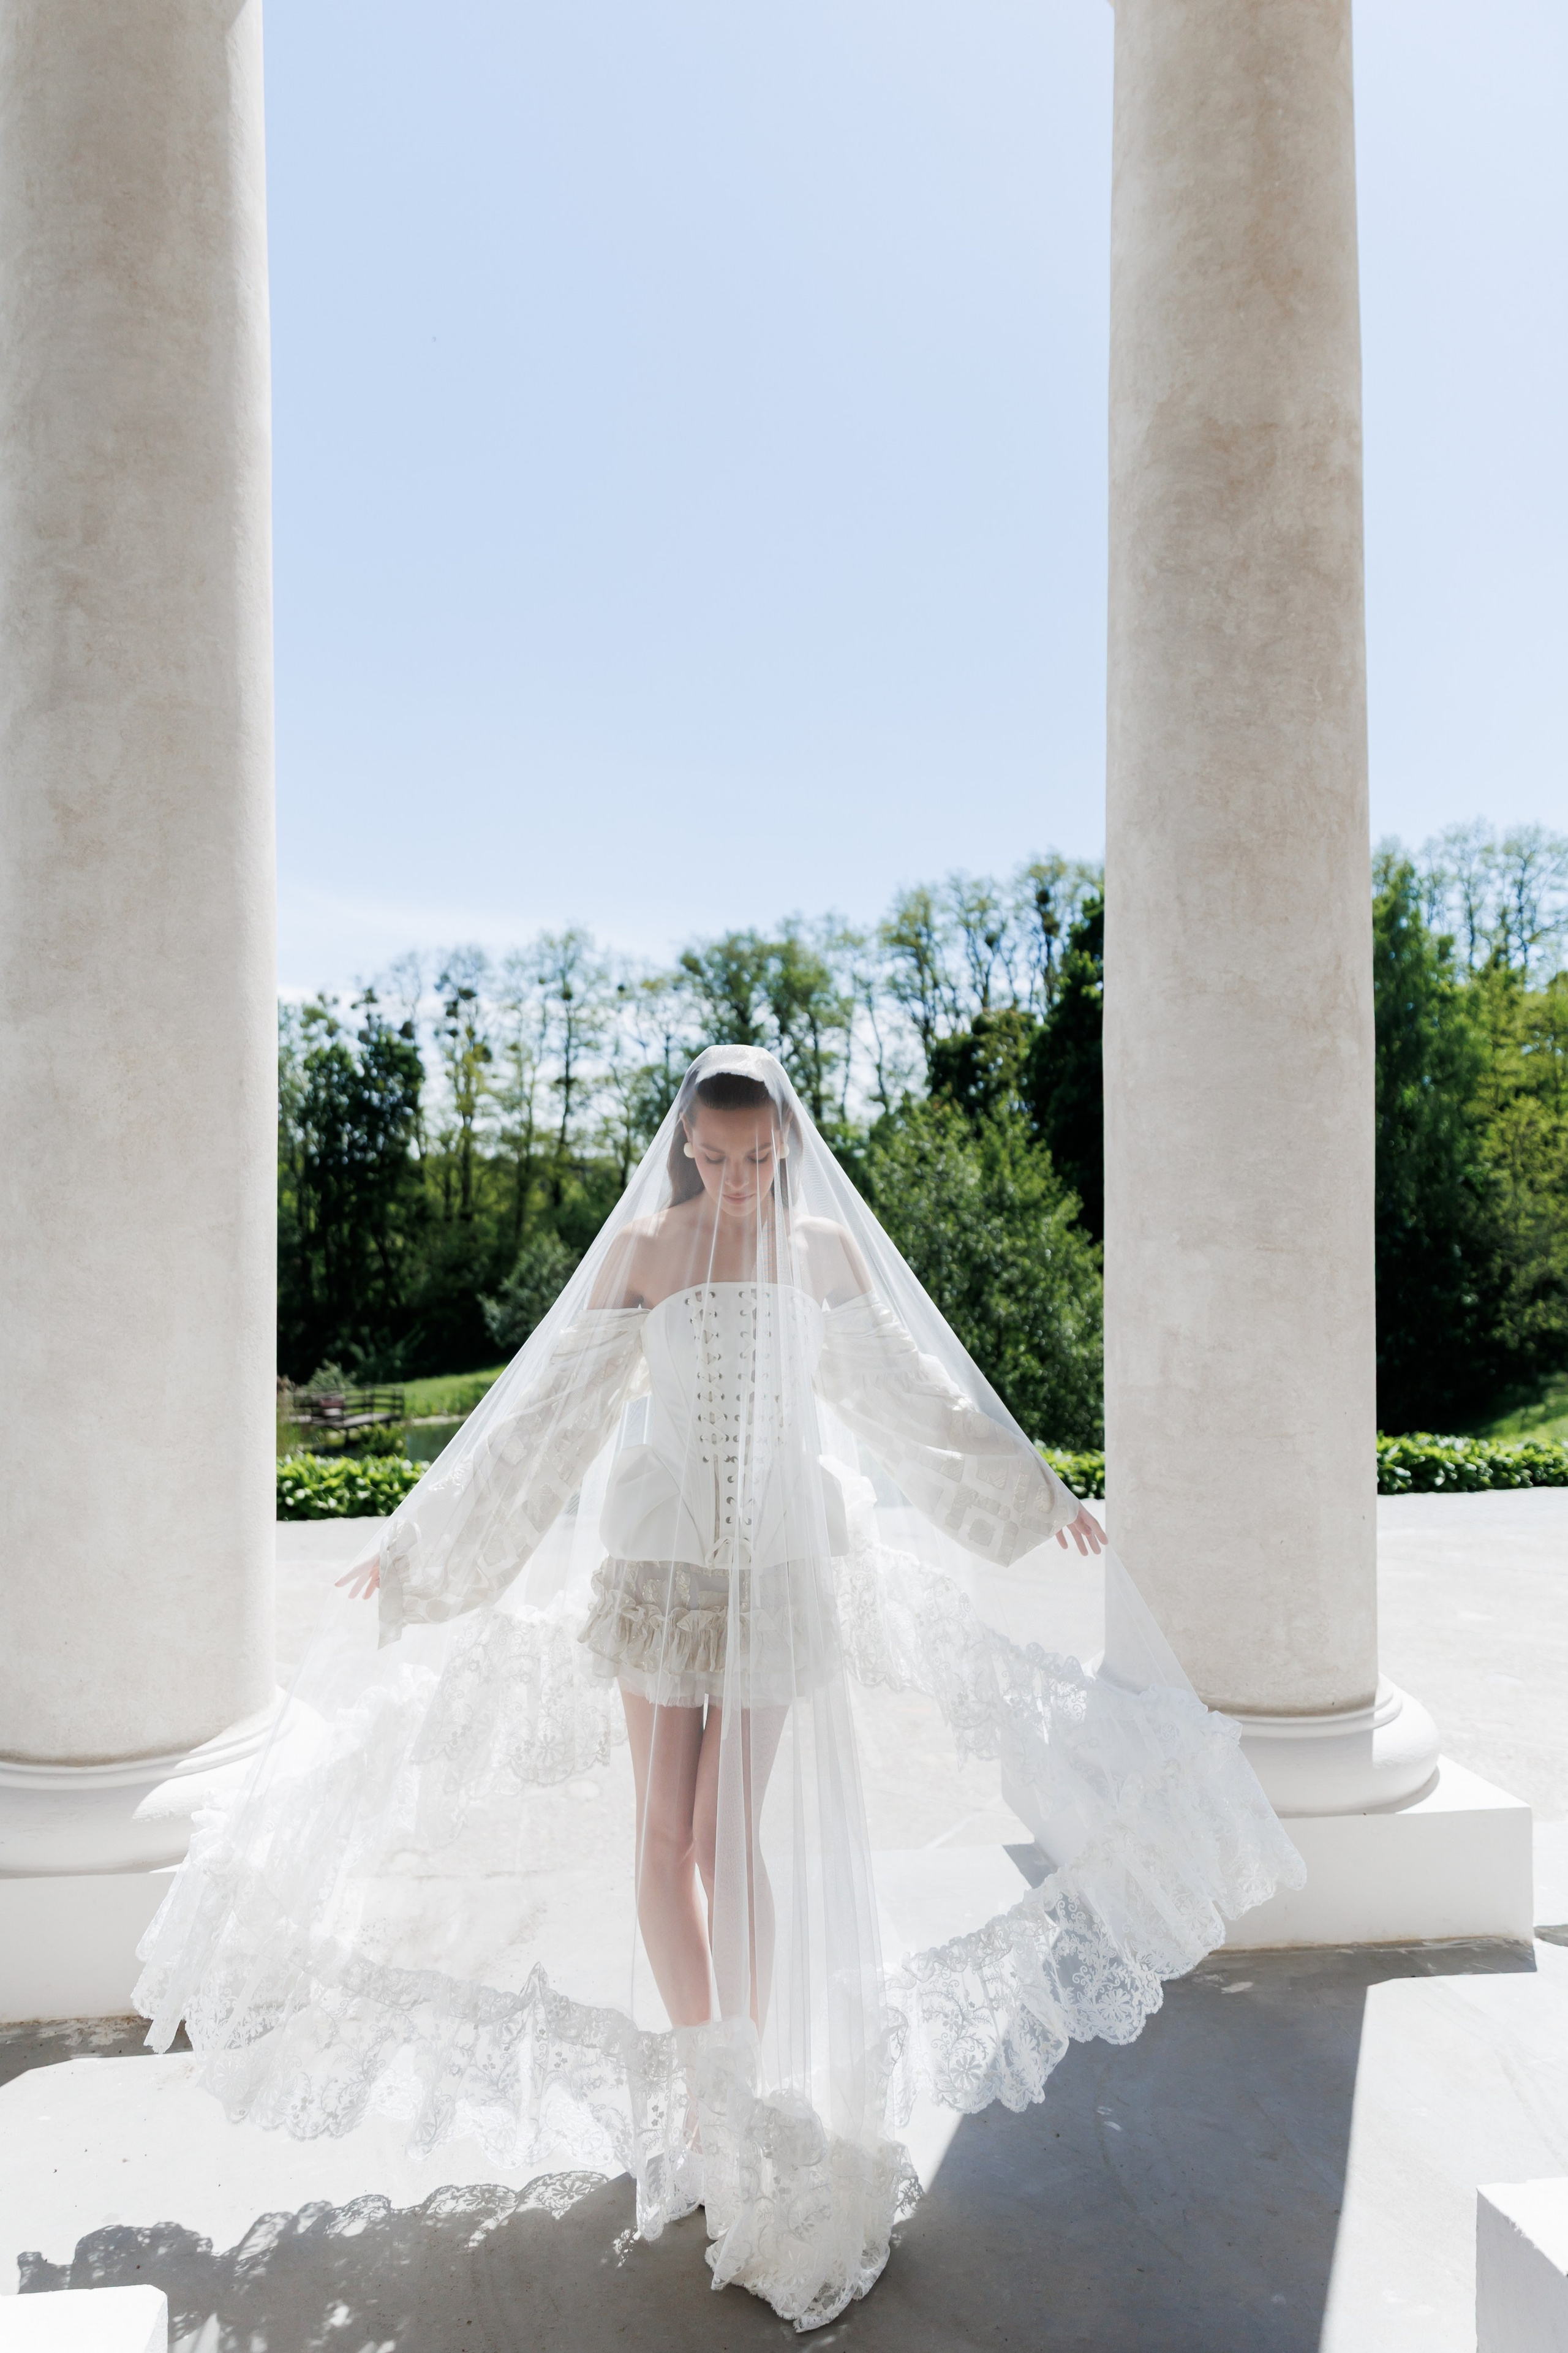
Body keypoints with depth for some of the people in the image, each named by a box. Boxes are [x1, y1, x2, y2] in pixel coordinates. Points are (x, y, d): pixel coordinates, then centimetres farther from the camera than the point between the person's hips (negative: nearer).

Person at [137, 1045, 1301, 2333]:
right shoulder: (642, 1246, -4)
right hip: (657, 1561, 0)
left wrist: (1042, 1494, 15)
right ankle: (703, 2096, 23)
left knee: (734, 1839, 1)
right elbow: (551, 1411, 0)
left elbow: (919, 1395, 10)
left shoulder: (828, 1247, 1)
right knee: (658, 1832, 4)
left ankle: (750, 2096, 19)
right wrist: (423, 1540, 1)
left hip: (779, 1570, 0)